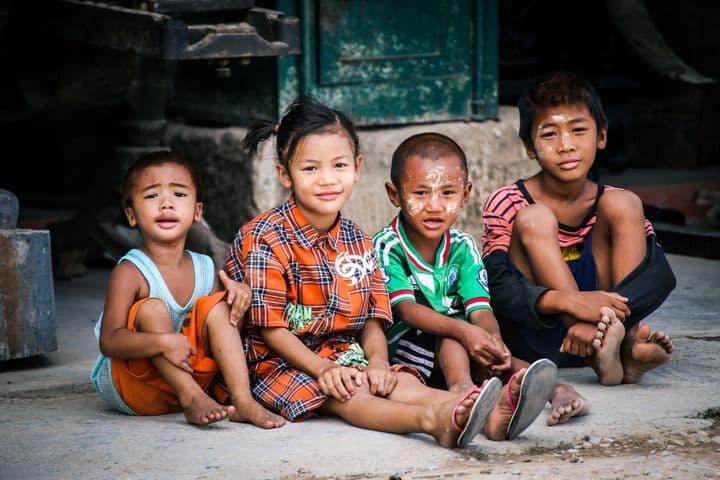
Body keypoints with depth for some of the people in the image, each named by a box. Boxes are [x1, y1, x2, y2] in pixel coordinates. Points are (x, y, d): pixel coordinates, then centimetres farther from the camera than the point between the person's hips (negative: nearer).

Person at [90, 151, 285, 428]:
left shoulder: (204, 268, 2)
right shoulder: (130, 272, -16)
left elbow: (225, 331, 9)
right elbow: (109, 341, -25)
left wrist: (238, 297, -12)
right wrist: (163, 342, -40)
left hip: (187, 374, 5)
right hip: (129, 383, -5)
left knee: (216, 305, -11)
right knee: (152, 309, -26)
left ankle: (242, 400, -25)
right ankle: (192, 400, -31)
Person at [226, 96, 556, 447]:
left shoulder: (357, 241, 10)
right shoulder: (264, 238, -10)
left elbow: (372, 319, 9)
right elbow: (269, 326, -13)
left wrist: (378, 361, -13)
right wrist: (323, 369, -23)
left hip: (343, 355, 6)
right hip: (280, 363, -5)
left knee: (399, 382, -22)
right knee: (343, 394, -32)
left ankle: (492, 410, -49)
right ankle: (432, 419, -61)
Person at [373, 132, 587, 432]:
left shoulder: (462, 247, 2)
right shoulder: (386, 247, -12)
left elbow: (480, 309, -10)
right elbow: (406, 309, -25)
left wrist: (494, 340, -35)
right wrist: (462, 330, -41)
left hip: (455, 347, 4)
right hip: (399, 348, -4)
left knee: (490, 359, -29)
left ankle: (555, 388, -45)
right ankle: (462, 386, -56)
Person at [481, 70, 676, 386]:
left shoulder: (608, 202, 5)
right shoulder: (506, 204, -4)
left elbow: (660, 276, -11)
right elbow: (498, 288, -19)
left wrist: (601, 314, -32)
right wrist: (566, 301, -39)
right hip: (532, 341, -2)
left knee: (623, 205, -9)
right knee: (534, 220, -21)